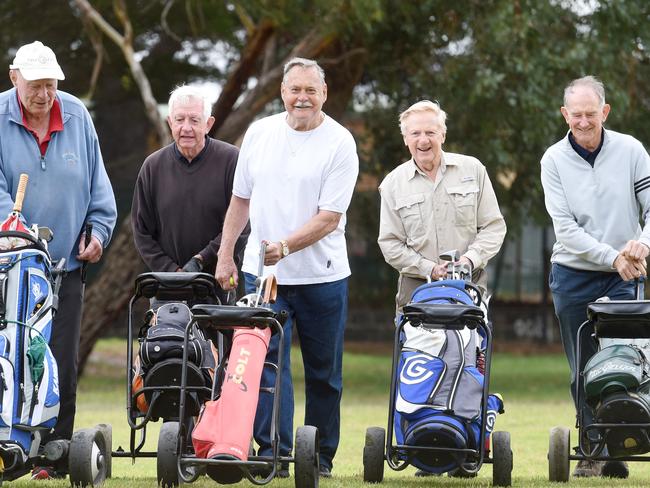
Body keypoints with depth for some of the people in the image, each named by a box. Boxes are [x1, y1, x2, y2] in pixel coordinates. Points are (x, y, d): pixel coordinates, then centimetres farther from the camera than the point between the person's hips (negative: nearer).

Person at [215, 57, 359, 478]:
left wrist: (285, 246, -25)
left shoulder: (339, 143, -7)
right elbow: (241, 199, 15)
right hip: (262, 272, 2)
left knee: (324, 372, 6)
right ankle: (273, 452, -10)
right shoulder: (259, 133, 6)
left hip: (322, 277, -2)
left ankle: (321, 458, 17)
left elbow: (329, 217, -13)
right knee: (268, 361, -9)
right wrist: (225, 255, 11)